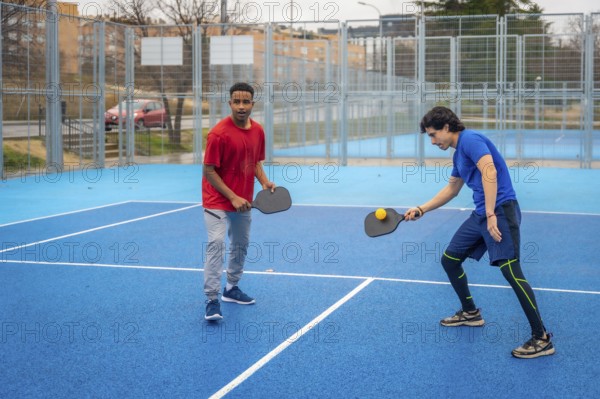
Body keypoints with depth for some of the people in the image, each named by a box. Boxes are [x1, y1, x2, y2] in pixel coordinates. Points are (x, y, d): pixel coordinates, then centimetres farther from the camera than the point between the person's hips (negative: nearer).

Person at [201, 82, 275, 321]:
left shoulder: (258, 131, 0)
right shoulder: (219, 133, -20)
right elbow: (208, 171, -18)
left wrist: (264, 182, -4)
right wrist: (233, 197, -21)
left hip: (243, 201, 7)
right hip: (217, 200, -7)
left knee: (241, 244, 16)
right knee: (216, 243, -18)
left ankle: (231, 289, 35)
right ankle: (212, 300, -14)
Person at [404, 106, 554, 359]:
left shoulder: (470, 139, -11)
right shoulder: (458, 154, 19)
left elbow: (490, 171, -24)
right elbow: (452, 189, 33)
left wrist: (491, 214, -28)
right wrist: (421, 210, 31)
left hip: (500, 210, -10)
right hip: (480, 215, 10)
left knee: (510, 270, -18)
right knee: (449, 259, 15)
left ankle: (542, 339, -14)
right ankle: (470, 313, 33)